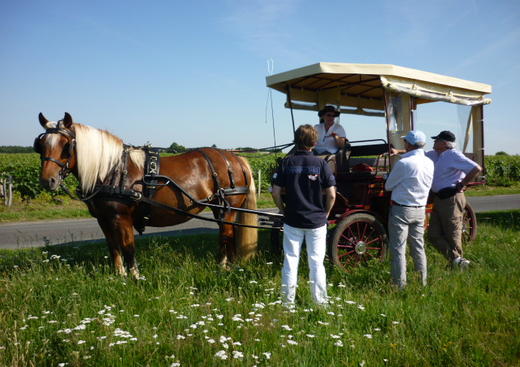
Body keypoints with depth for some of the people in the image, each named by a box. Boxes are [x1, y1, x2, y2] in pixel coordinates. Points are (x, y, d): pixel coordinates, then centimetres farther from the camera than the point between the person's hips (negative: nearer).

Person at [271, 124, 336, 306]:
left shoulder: (286, 162, -4)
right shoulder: (320, 163, -6)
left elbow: (275, 192, -6)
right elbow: (331, 194, -9)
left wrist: (284, 210, 8)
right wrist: (325, 213, 6)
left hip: (292, 221, 1)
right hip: (317, 221, 0)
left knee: (290, 260, 9)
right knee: (316, 262, 10)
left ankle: (288, 301, 16)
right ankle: (320, 300, 18)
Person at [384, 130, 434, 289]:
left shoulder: (403, 163, -18)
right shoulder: (429, 163, 2)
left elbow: (388, 186, -7)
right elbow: (427, 184, 13)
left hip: (401, 209, -6)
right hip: (420, 210, 7)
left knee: (398, 248, 1)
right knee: (418, 246, 16)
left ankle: (400, 283, 3)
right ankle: (422, 280, 23)